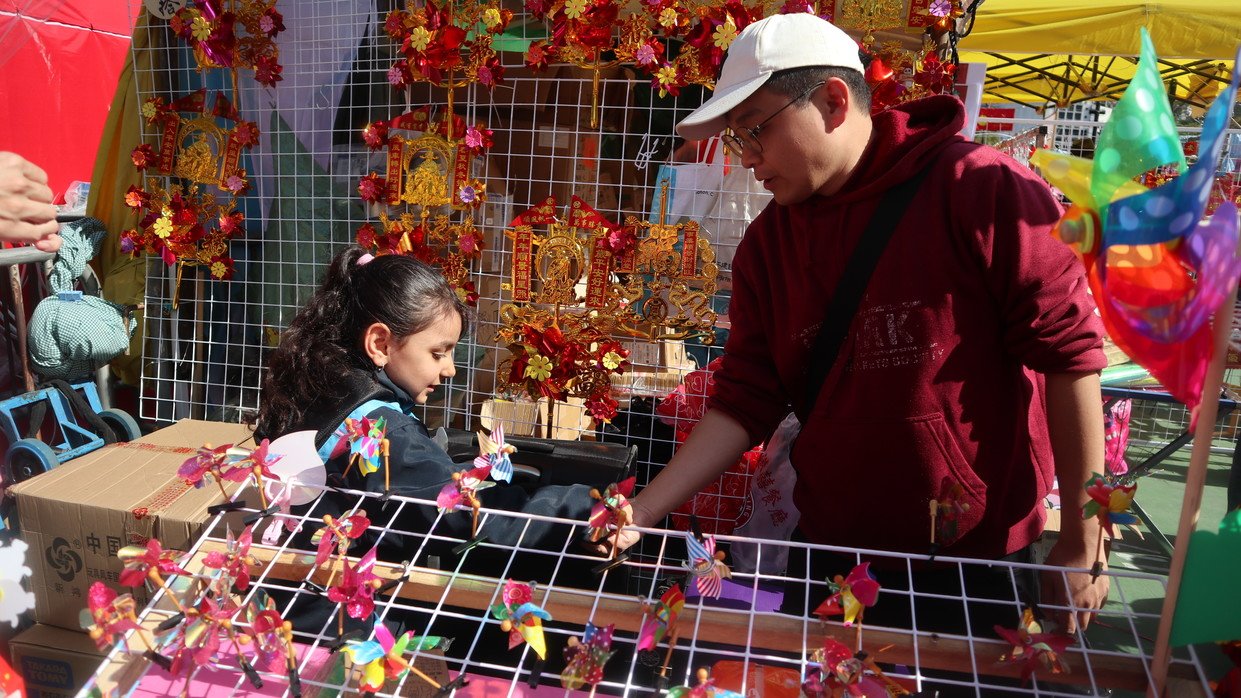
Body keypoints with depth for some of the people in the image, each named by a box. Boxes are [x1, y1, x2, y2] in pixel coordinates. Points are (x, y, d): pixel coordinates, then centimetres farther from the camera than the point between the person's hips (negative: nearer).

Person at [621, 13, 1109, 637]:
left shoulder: (983, 192, -16)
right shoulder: (766, 245, -1)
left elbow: (1068, 353, -14)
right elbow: (743, 403, -3)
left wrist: (1082, 541, -11)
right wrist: (641, 513, -11)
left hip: (984, 560, -3)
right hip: (831, 552, 4)